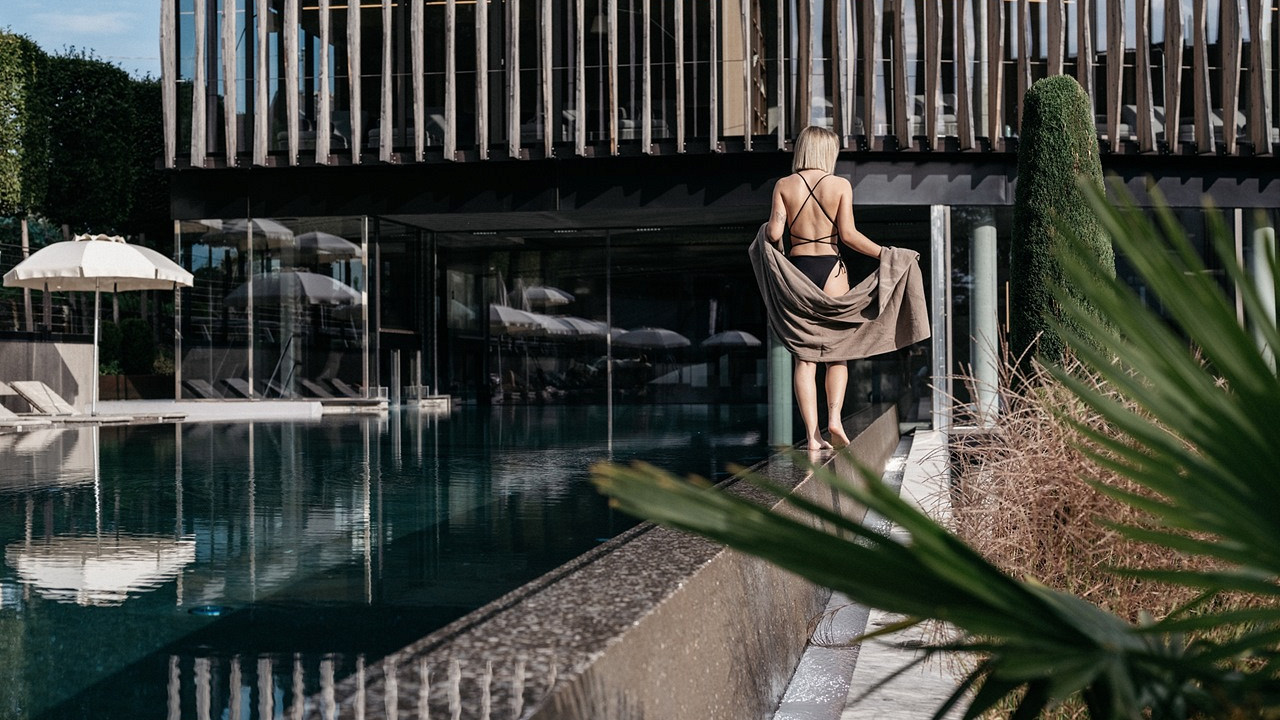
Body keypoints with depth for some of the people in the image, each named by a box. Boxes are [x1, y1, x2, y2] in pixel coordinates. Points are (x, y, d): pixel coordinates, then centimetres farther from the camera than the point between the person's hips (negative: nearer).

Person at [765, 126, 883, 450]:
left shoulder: (784, 185, 2)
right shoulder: (840, 185, -1)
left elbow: (775, 234, -5)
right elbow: (848, 235, -7)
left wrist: (765, 228, 17)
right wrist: (884, 254, 3)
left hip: (797, 269, 1)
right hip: (831, 268, -1)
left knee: (805, 356, 2)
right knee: (836, 352, 10)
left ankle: (812, 435, -4)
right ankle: (834, 417, -9)